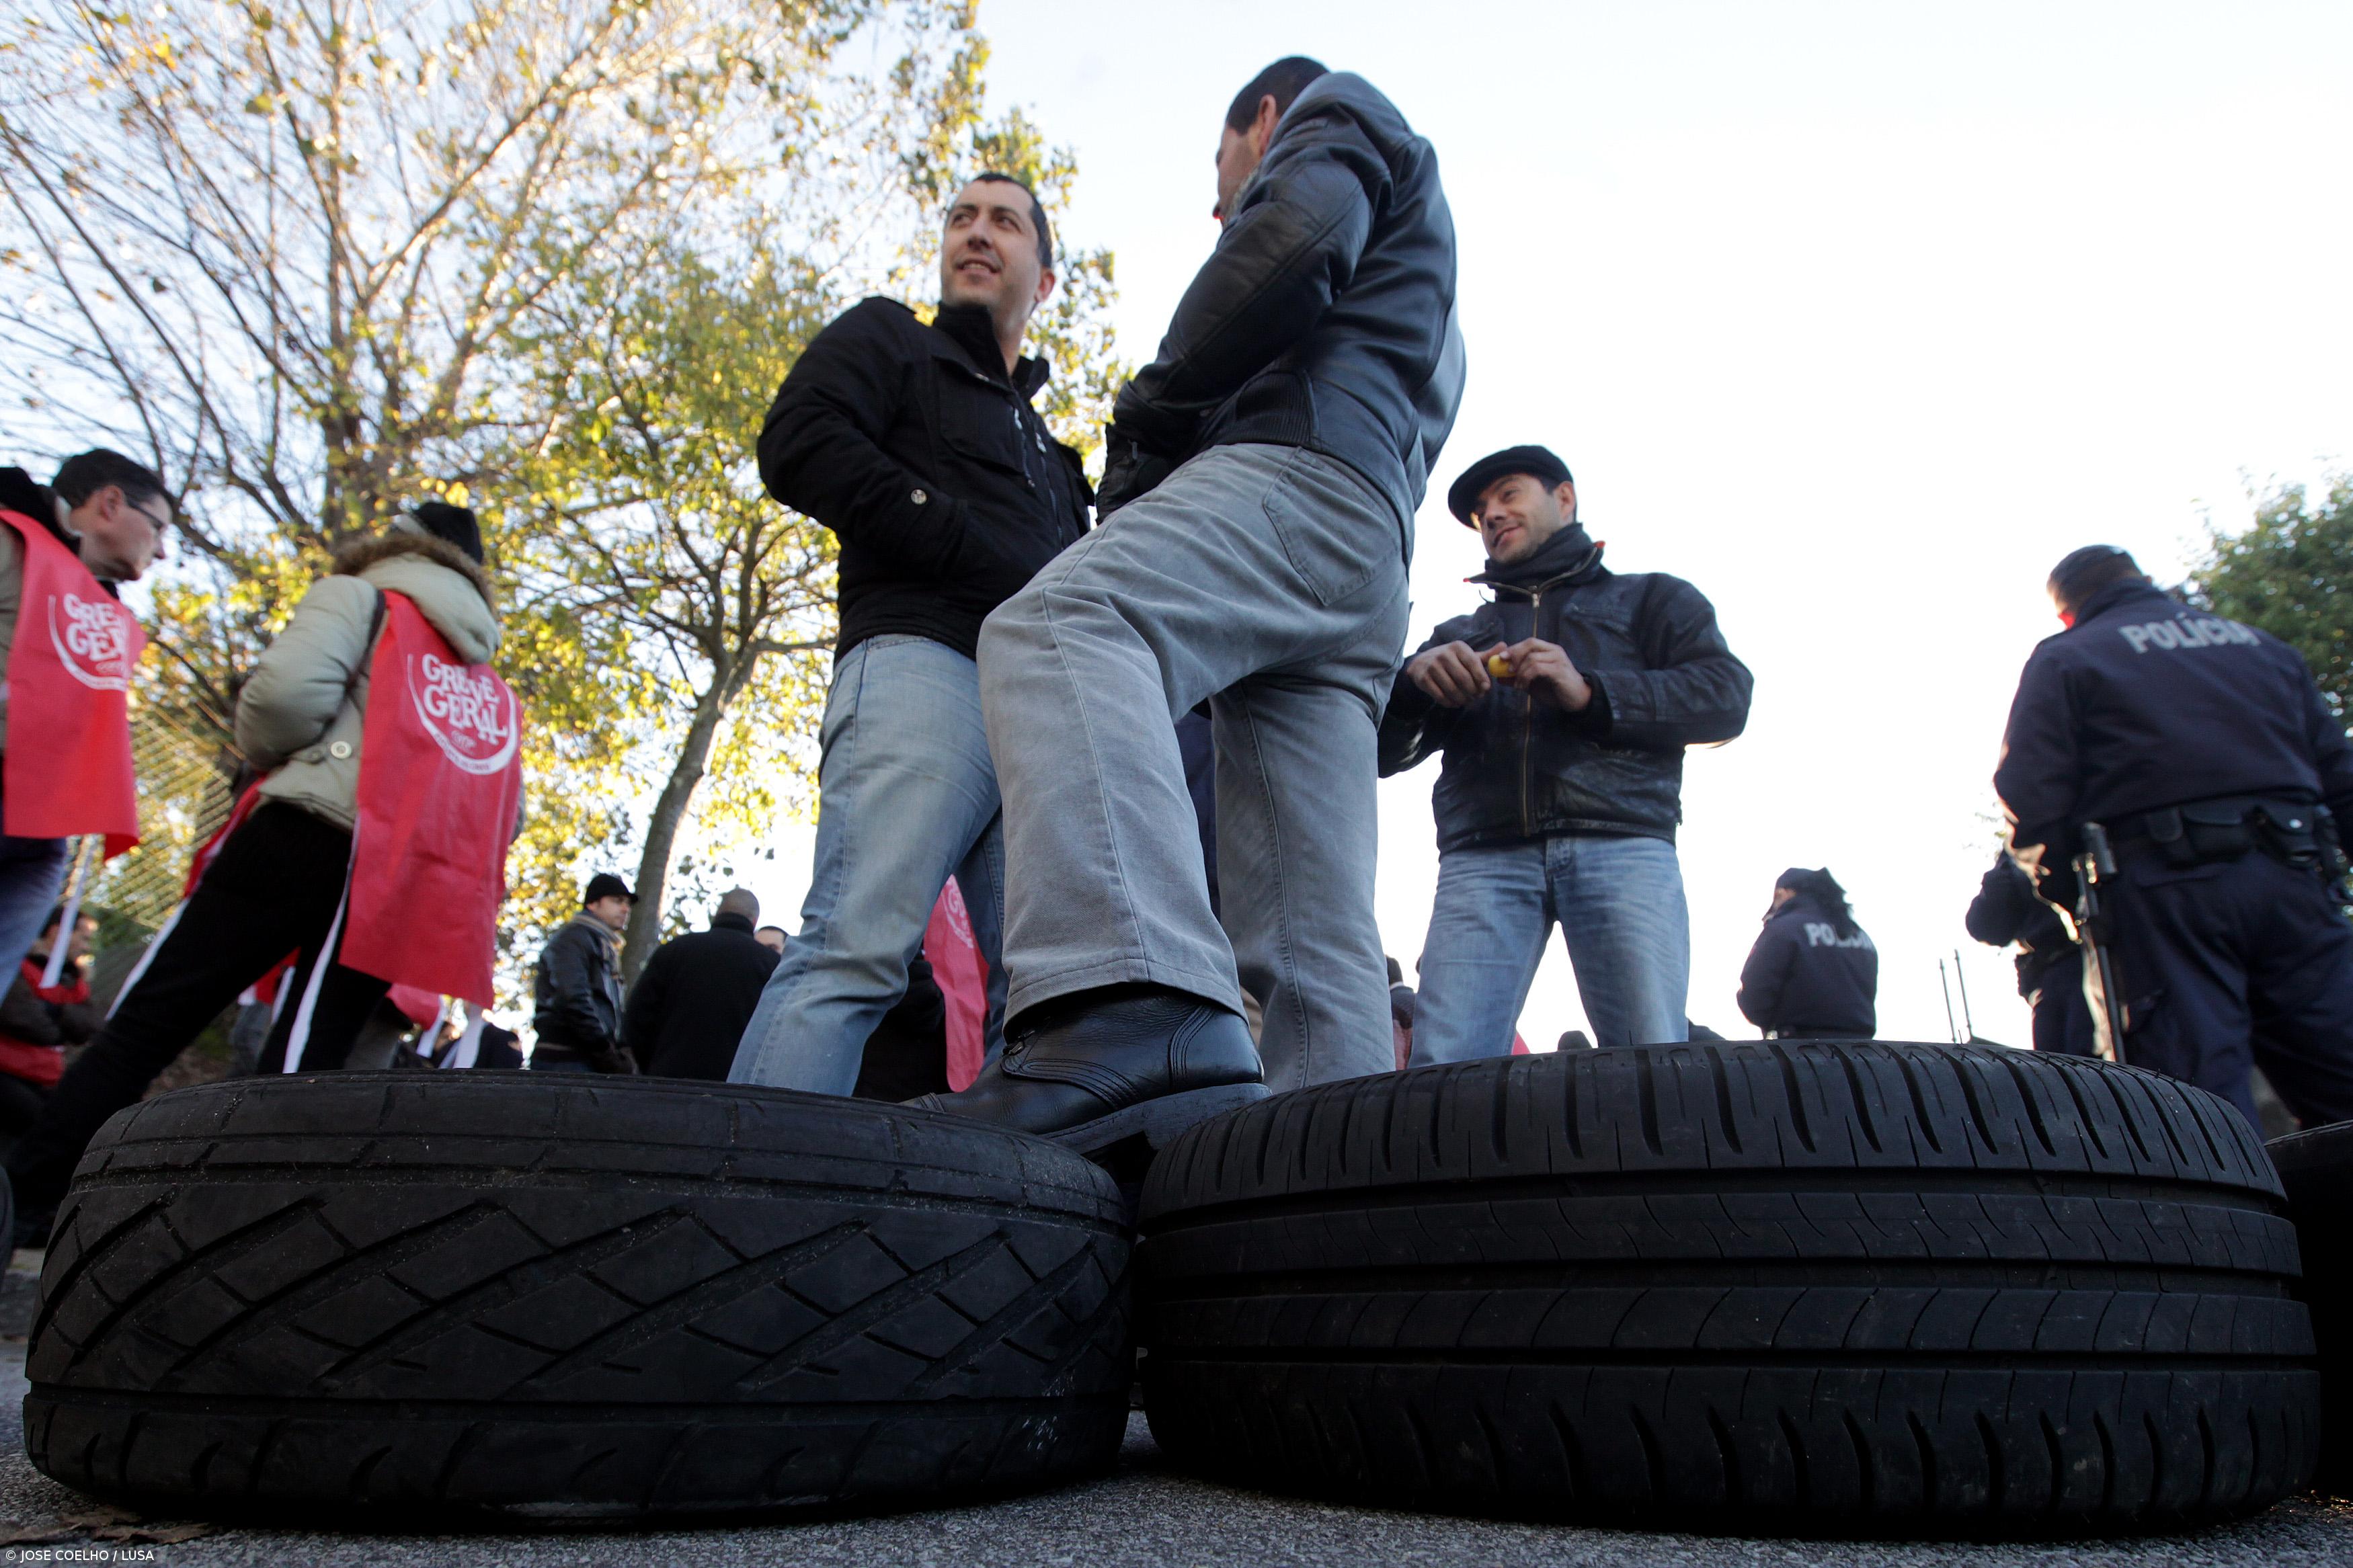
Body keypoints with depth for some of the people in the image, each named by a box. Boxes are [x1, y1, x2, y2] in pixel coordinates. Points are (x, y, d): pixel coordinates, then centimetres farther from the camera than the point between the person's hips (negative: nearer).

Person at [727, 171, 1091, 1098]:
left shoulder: (1048, 452, 39)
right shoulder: (890, 342, 22)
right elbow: (800, 447, 1)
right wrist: (983, 556, -5)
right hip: (924, 662, -6)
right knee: (859, 947, -23)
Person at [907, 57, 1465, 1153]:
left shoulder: (1335, 116, 22)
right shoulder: (1418, 322, 46)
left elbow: (1296, 237, -2)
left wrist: (1151, 416, 3)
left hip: (1302, 465, -9)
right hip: (1372, 577, 9)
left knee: (1055, 631, -33)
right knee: (1312, 933, -2)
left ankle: (1138, 1012, -54)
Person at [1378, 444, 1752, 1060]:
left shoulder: (1650, 598, 27)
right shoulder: (1458, 634, 34)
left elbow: (1726, 695, 9)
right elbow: (1382, 750, 22)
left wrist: (1590, 693, -6)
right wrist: (1413, 679, -1)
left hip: (1623, 846, -2)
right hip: (1484, 857, 2)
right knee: (1442, 1065, -17)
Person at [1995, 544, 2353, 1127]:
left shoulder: (2064, 659, 9)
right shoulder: (2264, 645, 25)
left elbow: (2030, 795, -2)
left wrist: (2066, 900, 8)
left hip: (2164, 888, -4)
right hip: (2291, 881, 5)